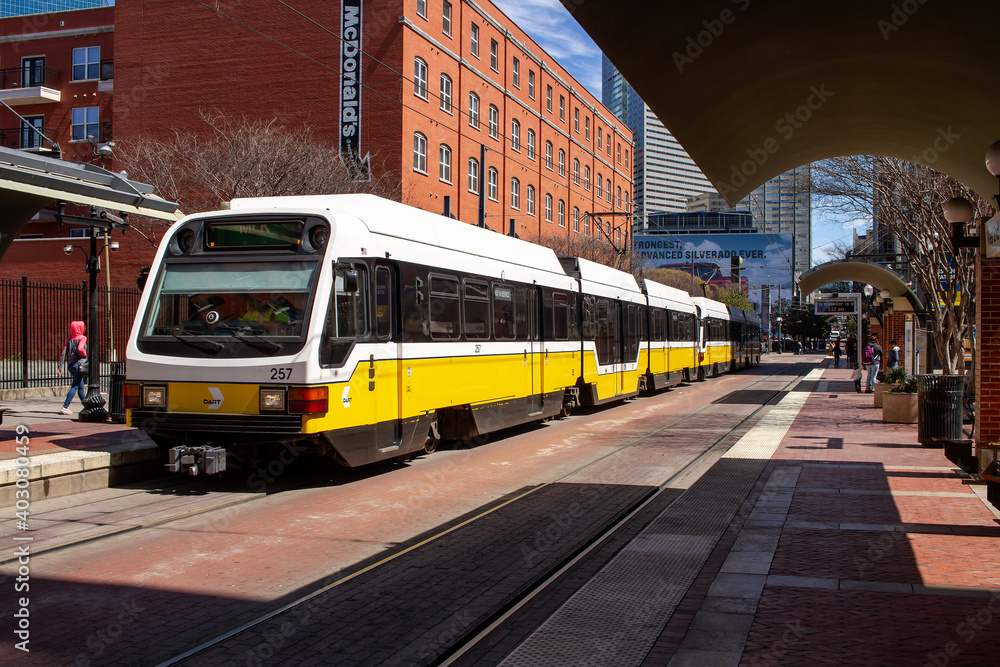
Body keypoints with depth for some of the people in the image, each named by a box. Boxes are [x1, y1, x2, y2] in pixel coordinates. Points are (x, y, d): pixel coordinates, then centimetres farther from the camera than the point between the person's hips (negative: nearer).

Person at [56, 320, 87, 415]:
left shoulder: (69, 340, 12)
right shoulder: (82, 338, -6)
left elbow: (63, 353, 5)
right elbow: (80, 349, -24)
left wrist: (60, 367, 5)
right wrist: (85, 355, -4)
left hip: (70, 364, 7)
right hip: (78, 364, -7)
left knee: (80, 387, 15)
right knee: (75, 386, -7)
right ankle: (65, 407, -16)